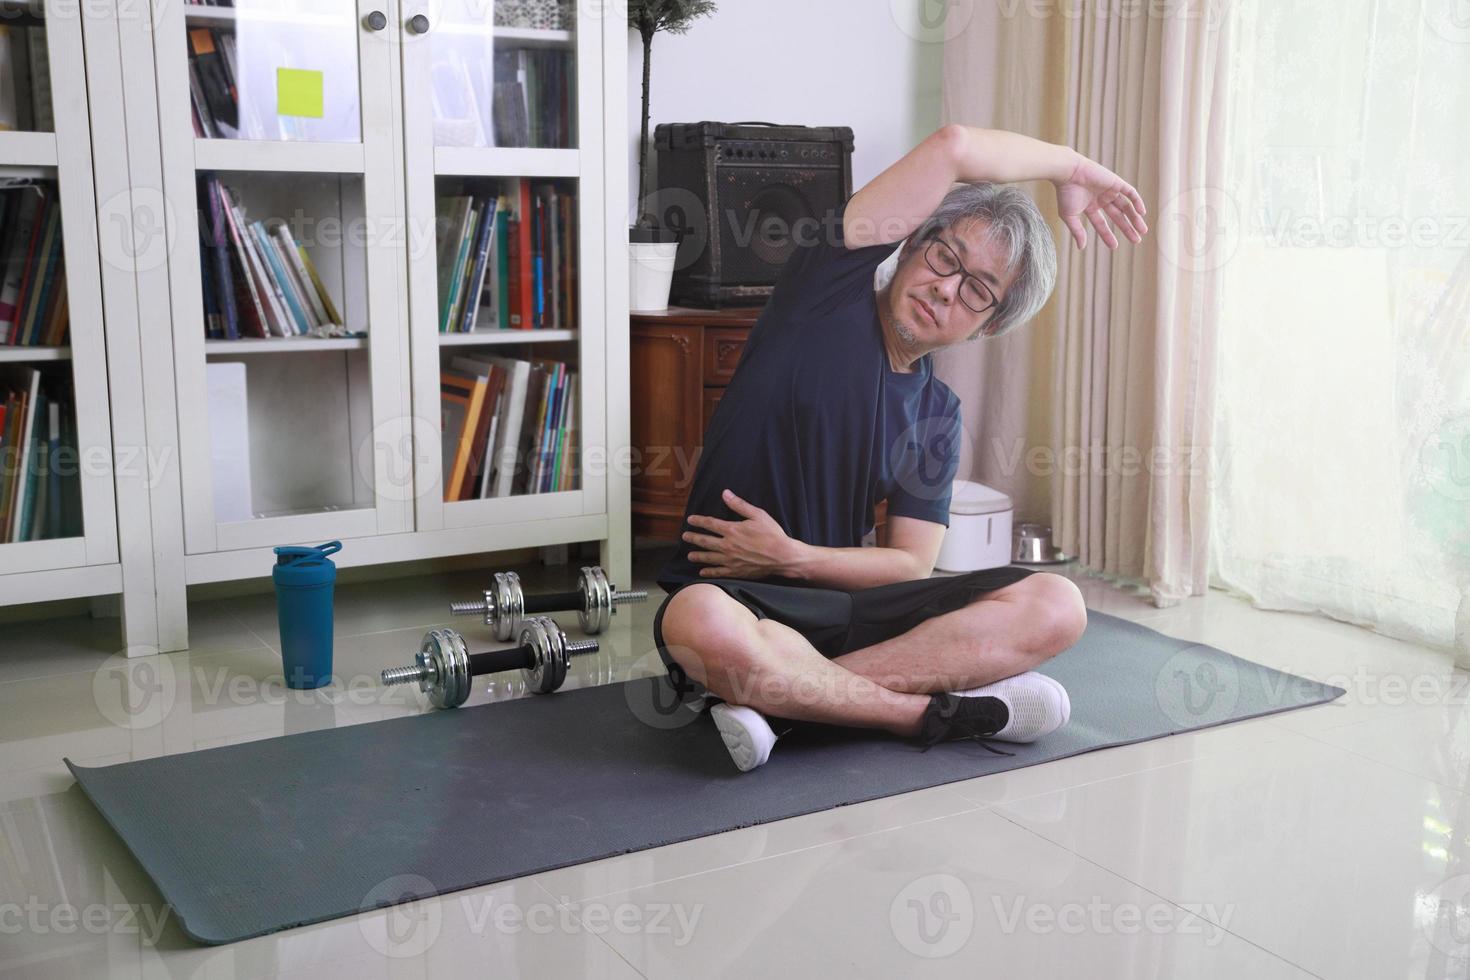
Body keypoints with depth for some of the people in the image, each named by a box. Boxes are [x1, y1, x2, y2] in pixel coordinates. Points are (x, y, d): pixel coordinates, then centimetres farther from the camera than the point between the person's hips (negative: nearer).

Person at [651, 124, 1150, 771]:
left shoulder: (938, 417, 11)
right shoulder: (829, 289, -1)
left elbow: (912, 566, 5)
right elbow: (953, 147, -9)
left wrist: (793, 557, -12)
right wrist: (1071, 165, 8)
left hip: (846, 604, 5)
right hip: (731, 592, -5)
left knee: (1055, 608, -16)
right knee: (704, 626, -42)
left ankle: (778, 694, -25)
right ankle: (936, 711, -20)